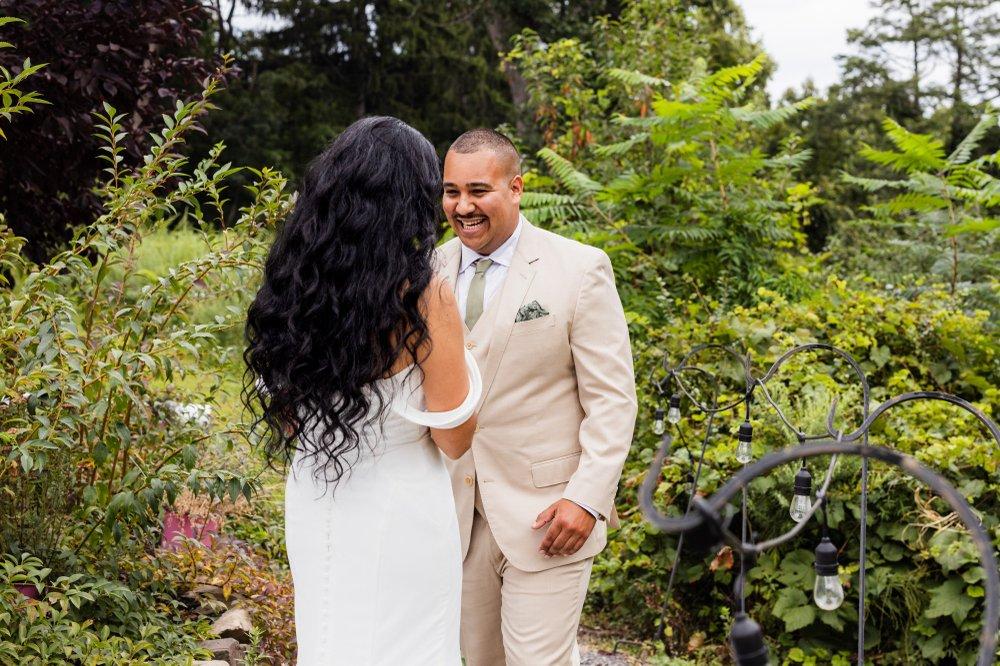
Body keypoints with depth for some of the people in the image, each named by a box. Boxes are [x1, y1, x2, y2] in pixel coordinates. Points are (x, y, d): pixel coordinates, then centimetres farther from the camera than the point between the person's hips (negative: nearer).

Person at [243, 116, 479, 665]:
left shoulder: (295, 284, -3)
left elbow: (283, 414, 8)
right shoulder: (423, 296, -19)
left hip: (313, 505, 6)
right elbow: (455, 438, -12)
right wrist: (456, 359, 4)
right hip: (399, 514, -5)